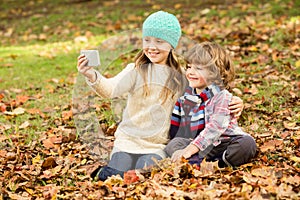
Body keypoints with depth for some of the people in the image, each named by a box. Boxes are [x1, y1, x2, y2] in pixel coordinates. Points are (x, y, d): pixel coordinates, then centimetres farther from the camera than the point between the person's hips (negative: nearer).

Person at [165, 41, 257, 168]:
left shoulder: (222, 97, -9)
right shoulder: (185, 94, 10)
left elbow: (215, 127, -23)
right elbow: (174, 125, 17)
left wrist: (190, 149, -31)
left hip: (223, 145, -4)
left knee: (247, 143, -31)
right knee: (173, 144, -22)